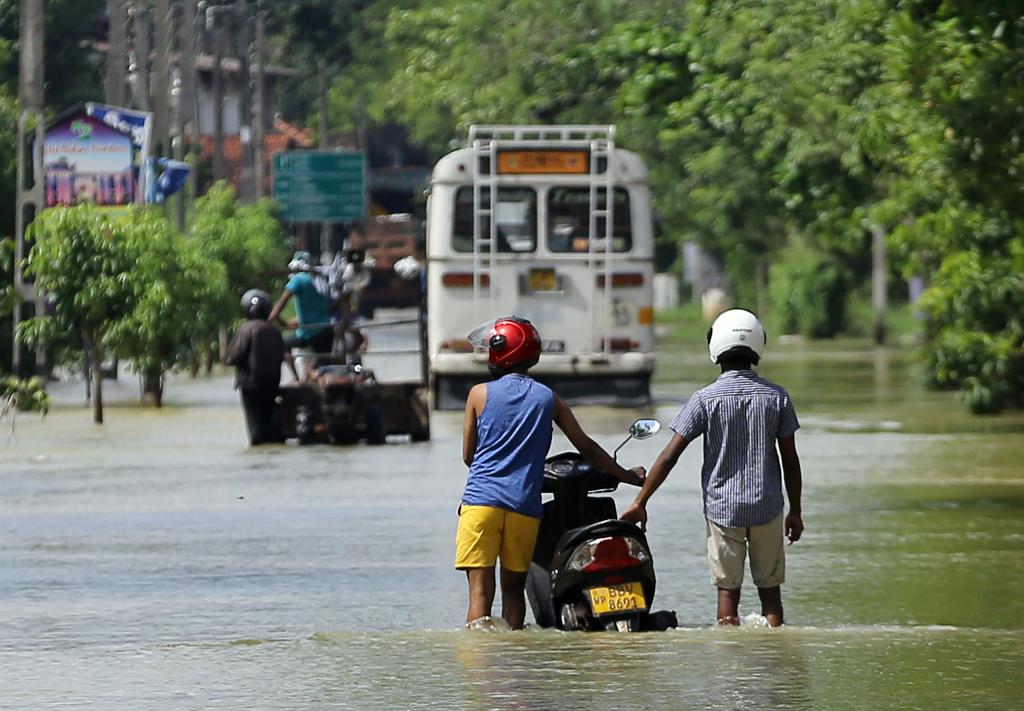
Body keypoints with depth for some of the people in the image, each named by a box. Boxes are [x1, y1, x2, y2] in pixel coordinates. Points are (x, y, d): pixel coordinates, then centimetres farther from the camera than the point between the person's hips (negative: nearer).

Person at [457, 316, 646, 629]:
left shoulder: (480, 394, 5)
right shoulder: (548, 398, 10)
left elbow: (468, 454, 13)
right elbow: (586, 447, 17)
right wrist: (625, 475, 30)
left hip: (481, 501, -2)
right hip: (524, 506, 2)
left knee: (480, 592, -8)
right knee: (513, 588, 14)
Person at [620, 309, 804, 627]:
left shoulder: (706, 399, -8)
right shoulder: (776, 397, -2)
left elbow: (670, 456, -9)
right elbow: (790, 460, 2)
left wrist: (640, 502, -3)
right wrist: (795, 511, 12)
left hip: (722, 508, -2)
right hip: (767, 507, 2)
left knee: (728, 589, 5)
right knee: (770, 588, 10)